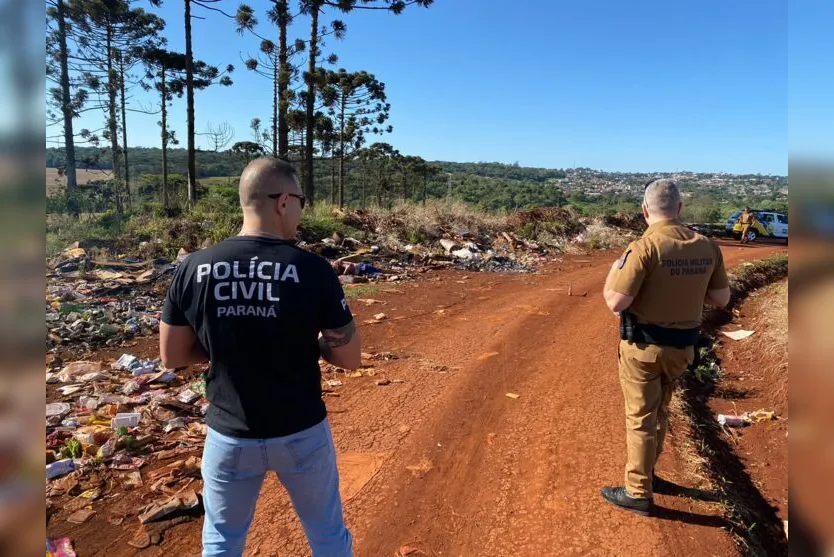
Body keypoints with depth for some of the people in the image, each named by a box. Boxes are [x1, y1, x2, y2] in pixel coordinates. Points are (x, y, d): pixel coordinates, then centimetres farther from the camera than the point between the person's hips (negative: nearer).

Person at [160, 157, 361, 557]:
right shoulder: (313, 270, -17)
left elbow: (171, 356, 1)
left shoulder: (194, 269, -9)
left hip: (230, 436, 2)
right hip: (302, 434, -2)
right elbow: (349, 358, -11)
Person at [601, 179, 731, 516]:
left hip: (643, 346, -6)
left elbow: (616, 303, -22)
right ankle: (645, 472, 42)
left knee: (641, 418, 7)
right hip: (681, 346, 6)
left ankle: (638, 493, 19)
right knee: (659, 412, 24)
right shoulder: (707, 247, -2)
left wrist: (614, 271, -4)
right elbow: (721, 299, 7)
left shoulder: (644, 248, -20)